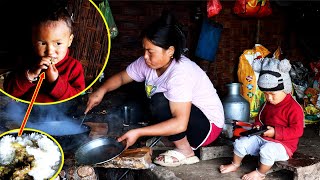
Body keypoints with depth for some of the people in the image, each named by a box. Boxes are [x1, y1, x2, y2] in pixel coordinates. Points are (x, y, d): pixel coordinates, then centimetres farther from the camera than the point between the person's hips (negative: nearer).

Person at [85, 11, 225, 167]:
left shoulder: (181, 72, -32)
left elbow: (180, 124, -37)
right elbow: (121, 77, 5)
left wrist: (138, 133, -37)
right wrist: (102, 90, -15)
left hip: (207, 125, -8)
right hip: (179, 119, 8)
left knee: (160, 101, -29)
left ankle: (185, 152, -11)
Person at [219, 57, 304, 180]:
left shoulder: (294, 108, -17)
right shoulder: (266, 104, 8)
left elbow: (297, 131, -20)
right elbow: (260, 118, 25)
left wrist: (275, 132, -26)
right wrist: (257, 126, 1)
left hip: (282, 144, -7)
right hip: (263, 138, 7)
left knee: (266, 150, -38)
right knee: (241, 143, -5)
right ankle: (235, 164, 21)